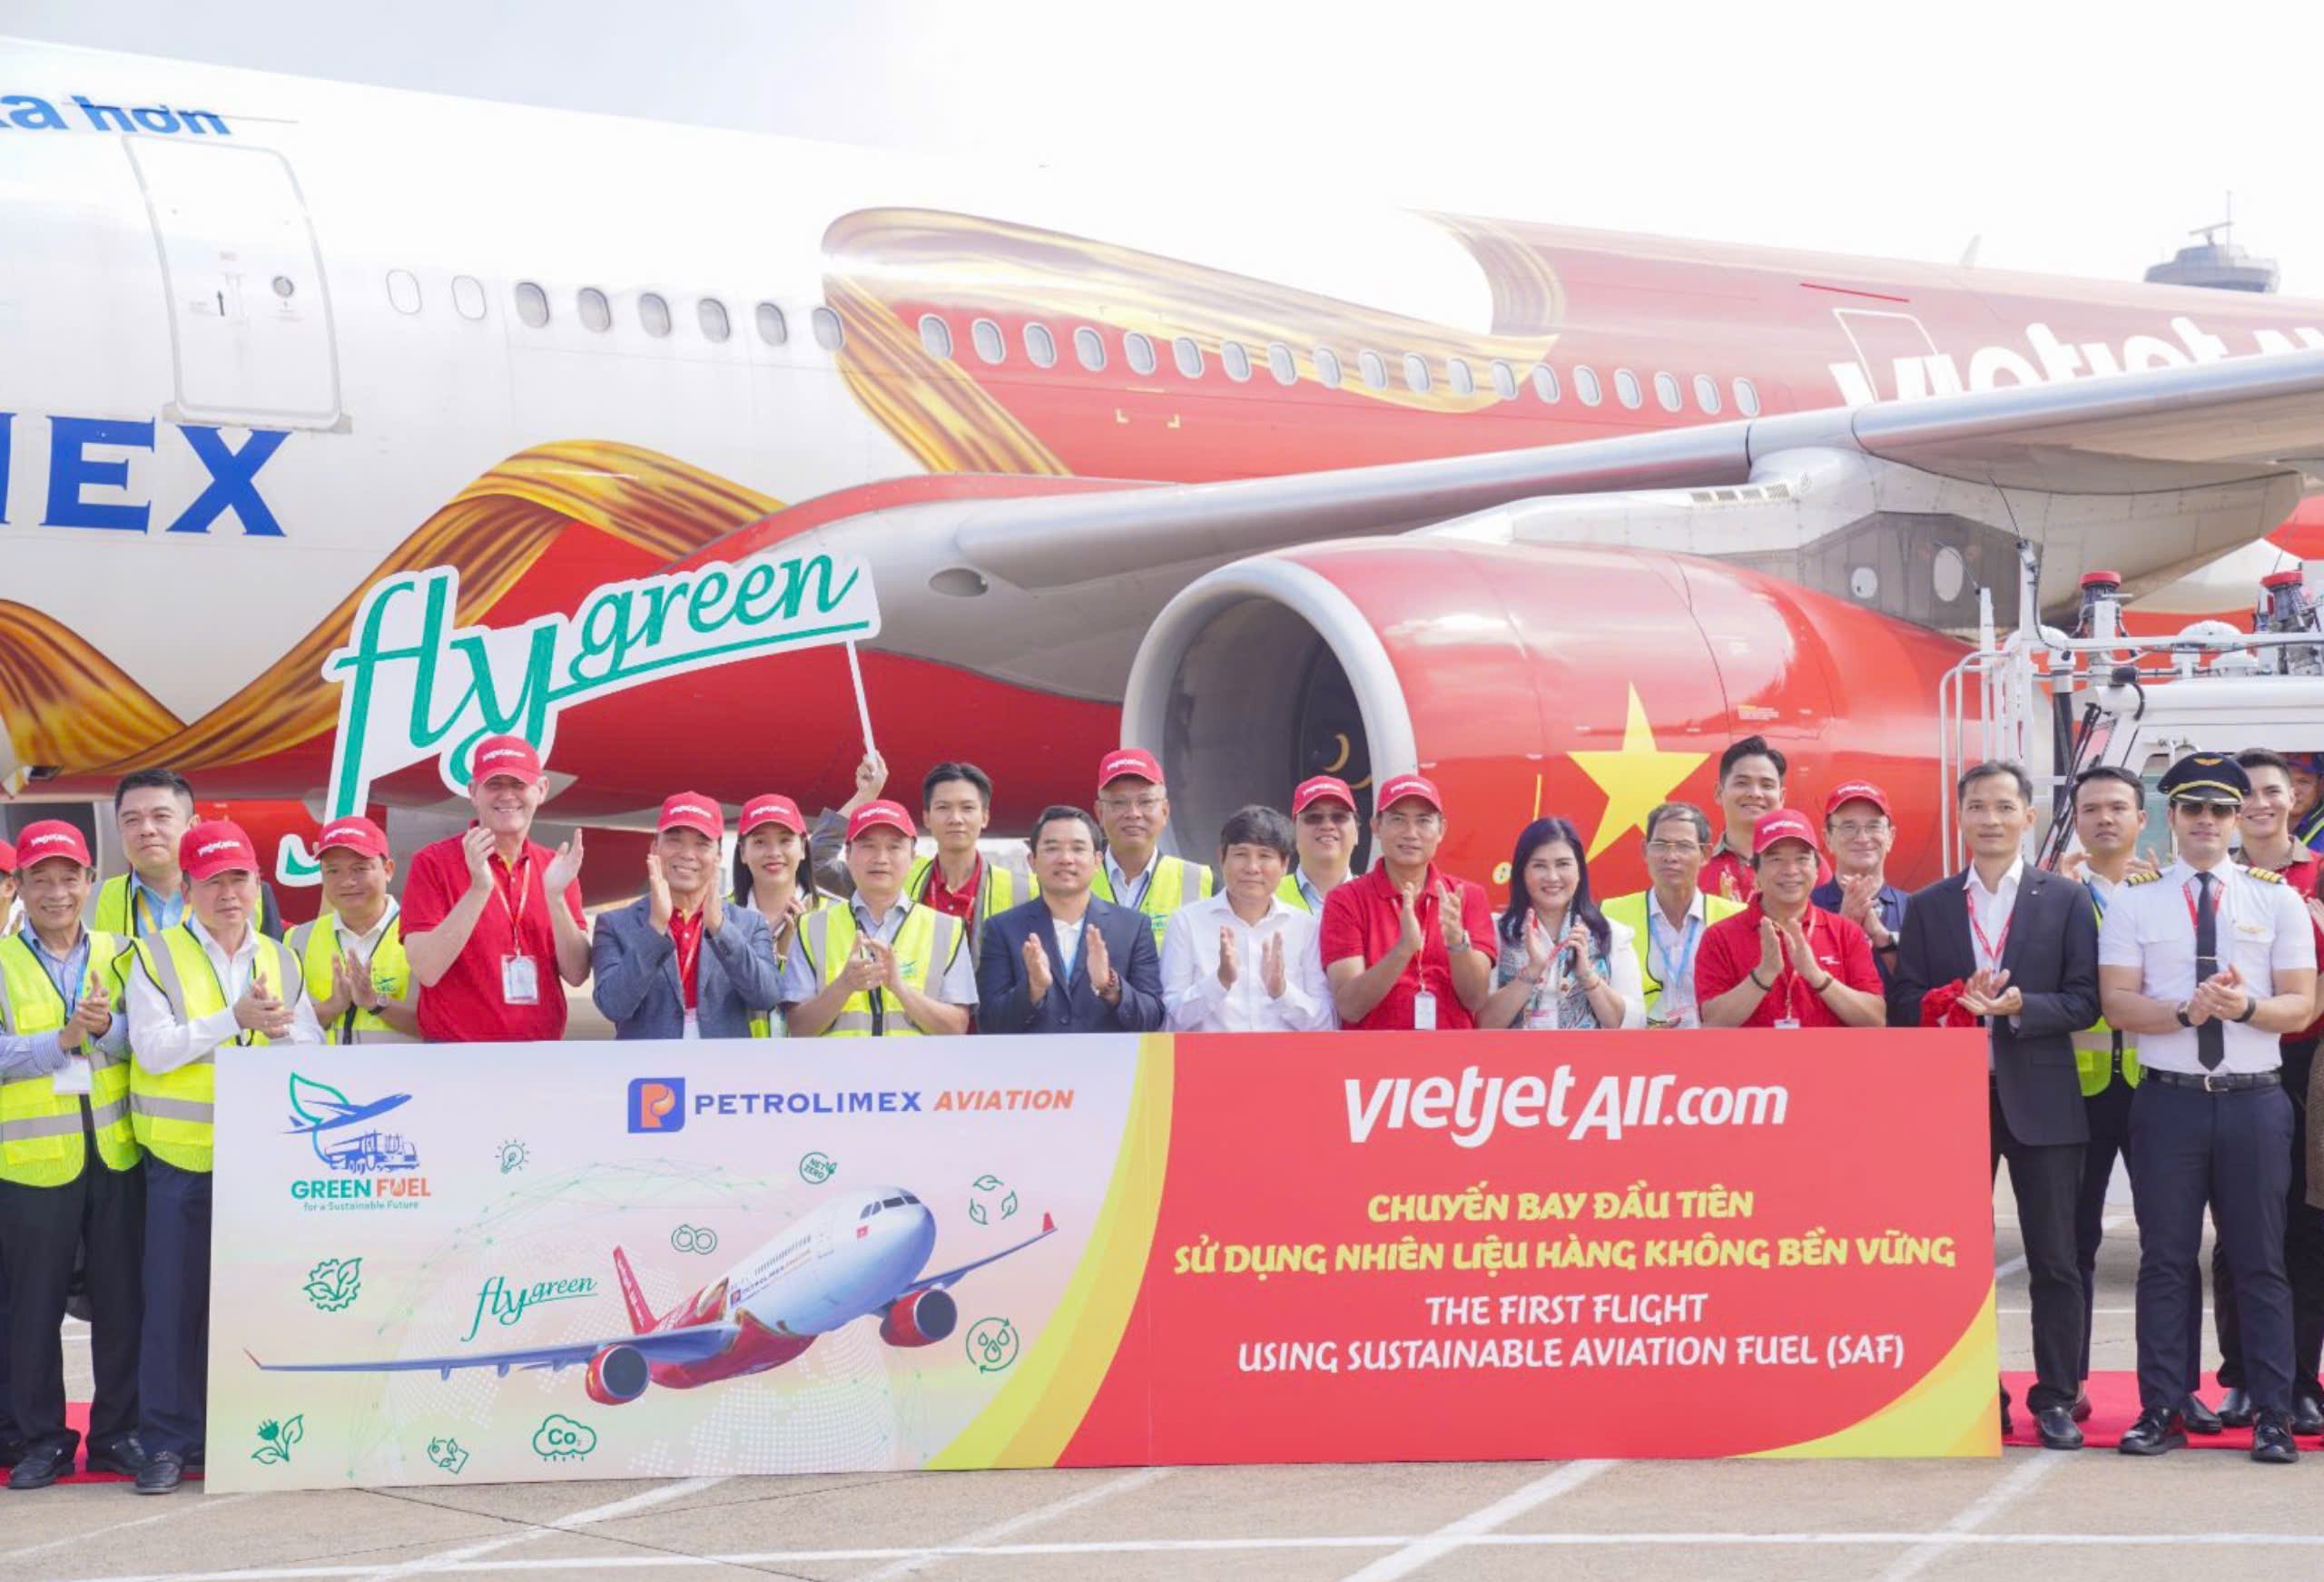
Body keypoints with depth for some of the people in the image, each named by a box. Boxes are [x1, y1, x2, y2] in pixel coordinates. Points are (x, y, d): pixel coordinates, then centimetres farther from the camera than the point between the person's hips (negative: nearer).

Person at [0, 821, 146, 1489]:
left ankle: (118, 1433, 17)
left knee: (120, 1300, 7)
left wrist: (107, 1027, -20)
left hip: (115, 1153, 2)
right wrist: (64, 1038, -18)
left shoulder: (116, 954, 8)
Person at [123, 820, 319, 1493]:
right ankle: (168, 1442, 7)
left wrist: (277, 1026, -16)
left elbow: (312, 1050, 5)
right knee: (174, 1303, -1)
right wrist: (235, 1020, -17)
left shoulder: (281, 961, 11)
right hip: (180, 1160, -3)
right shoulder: (156, 957, 0)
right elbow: (152, 1048, -12)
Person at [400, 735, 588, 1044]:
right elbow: (426, 971, -12)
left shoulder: (556, 868, 9)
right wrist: (478, 888, -20)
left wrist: (555, 897, -12)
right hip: (458, 1052, -3)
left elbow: (577, 975, 1)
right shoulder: (433, 862, -2)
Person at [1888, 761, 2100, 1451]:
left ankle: (2056, 1399, 7)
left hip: (2039, 1097, -2)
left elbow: (2084, 1001, -1)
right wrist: (1958, 1002, -15)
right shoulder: (1928, 906, 9)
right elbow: (1903, 1006, 4)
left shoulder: (2066, 900, 4)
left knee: (2054, 1259, 0)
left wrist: (2017, 1005, -17)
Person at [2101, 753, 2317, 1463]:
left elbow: (2302, 1005, 2)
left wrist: (2246, 1007, -18)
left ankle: (2272, 1416, 8)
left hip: (2254, 1103, 0)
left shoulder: (2278, 898, 6)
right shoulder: (2134, 899, 4)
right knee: (2165, 1262, 5)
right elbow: (2117, 1004, -3)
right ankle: (2161, 1411, 11)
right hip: (2168, 1101, 0)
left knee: (2260, 1263, 3)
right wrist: (2186, 1012, -19)